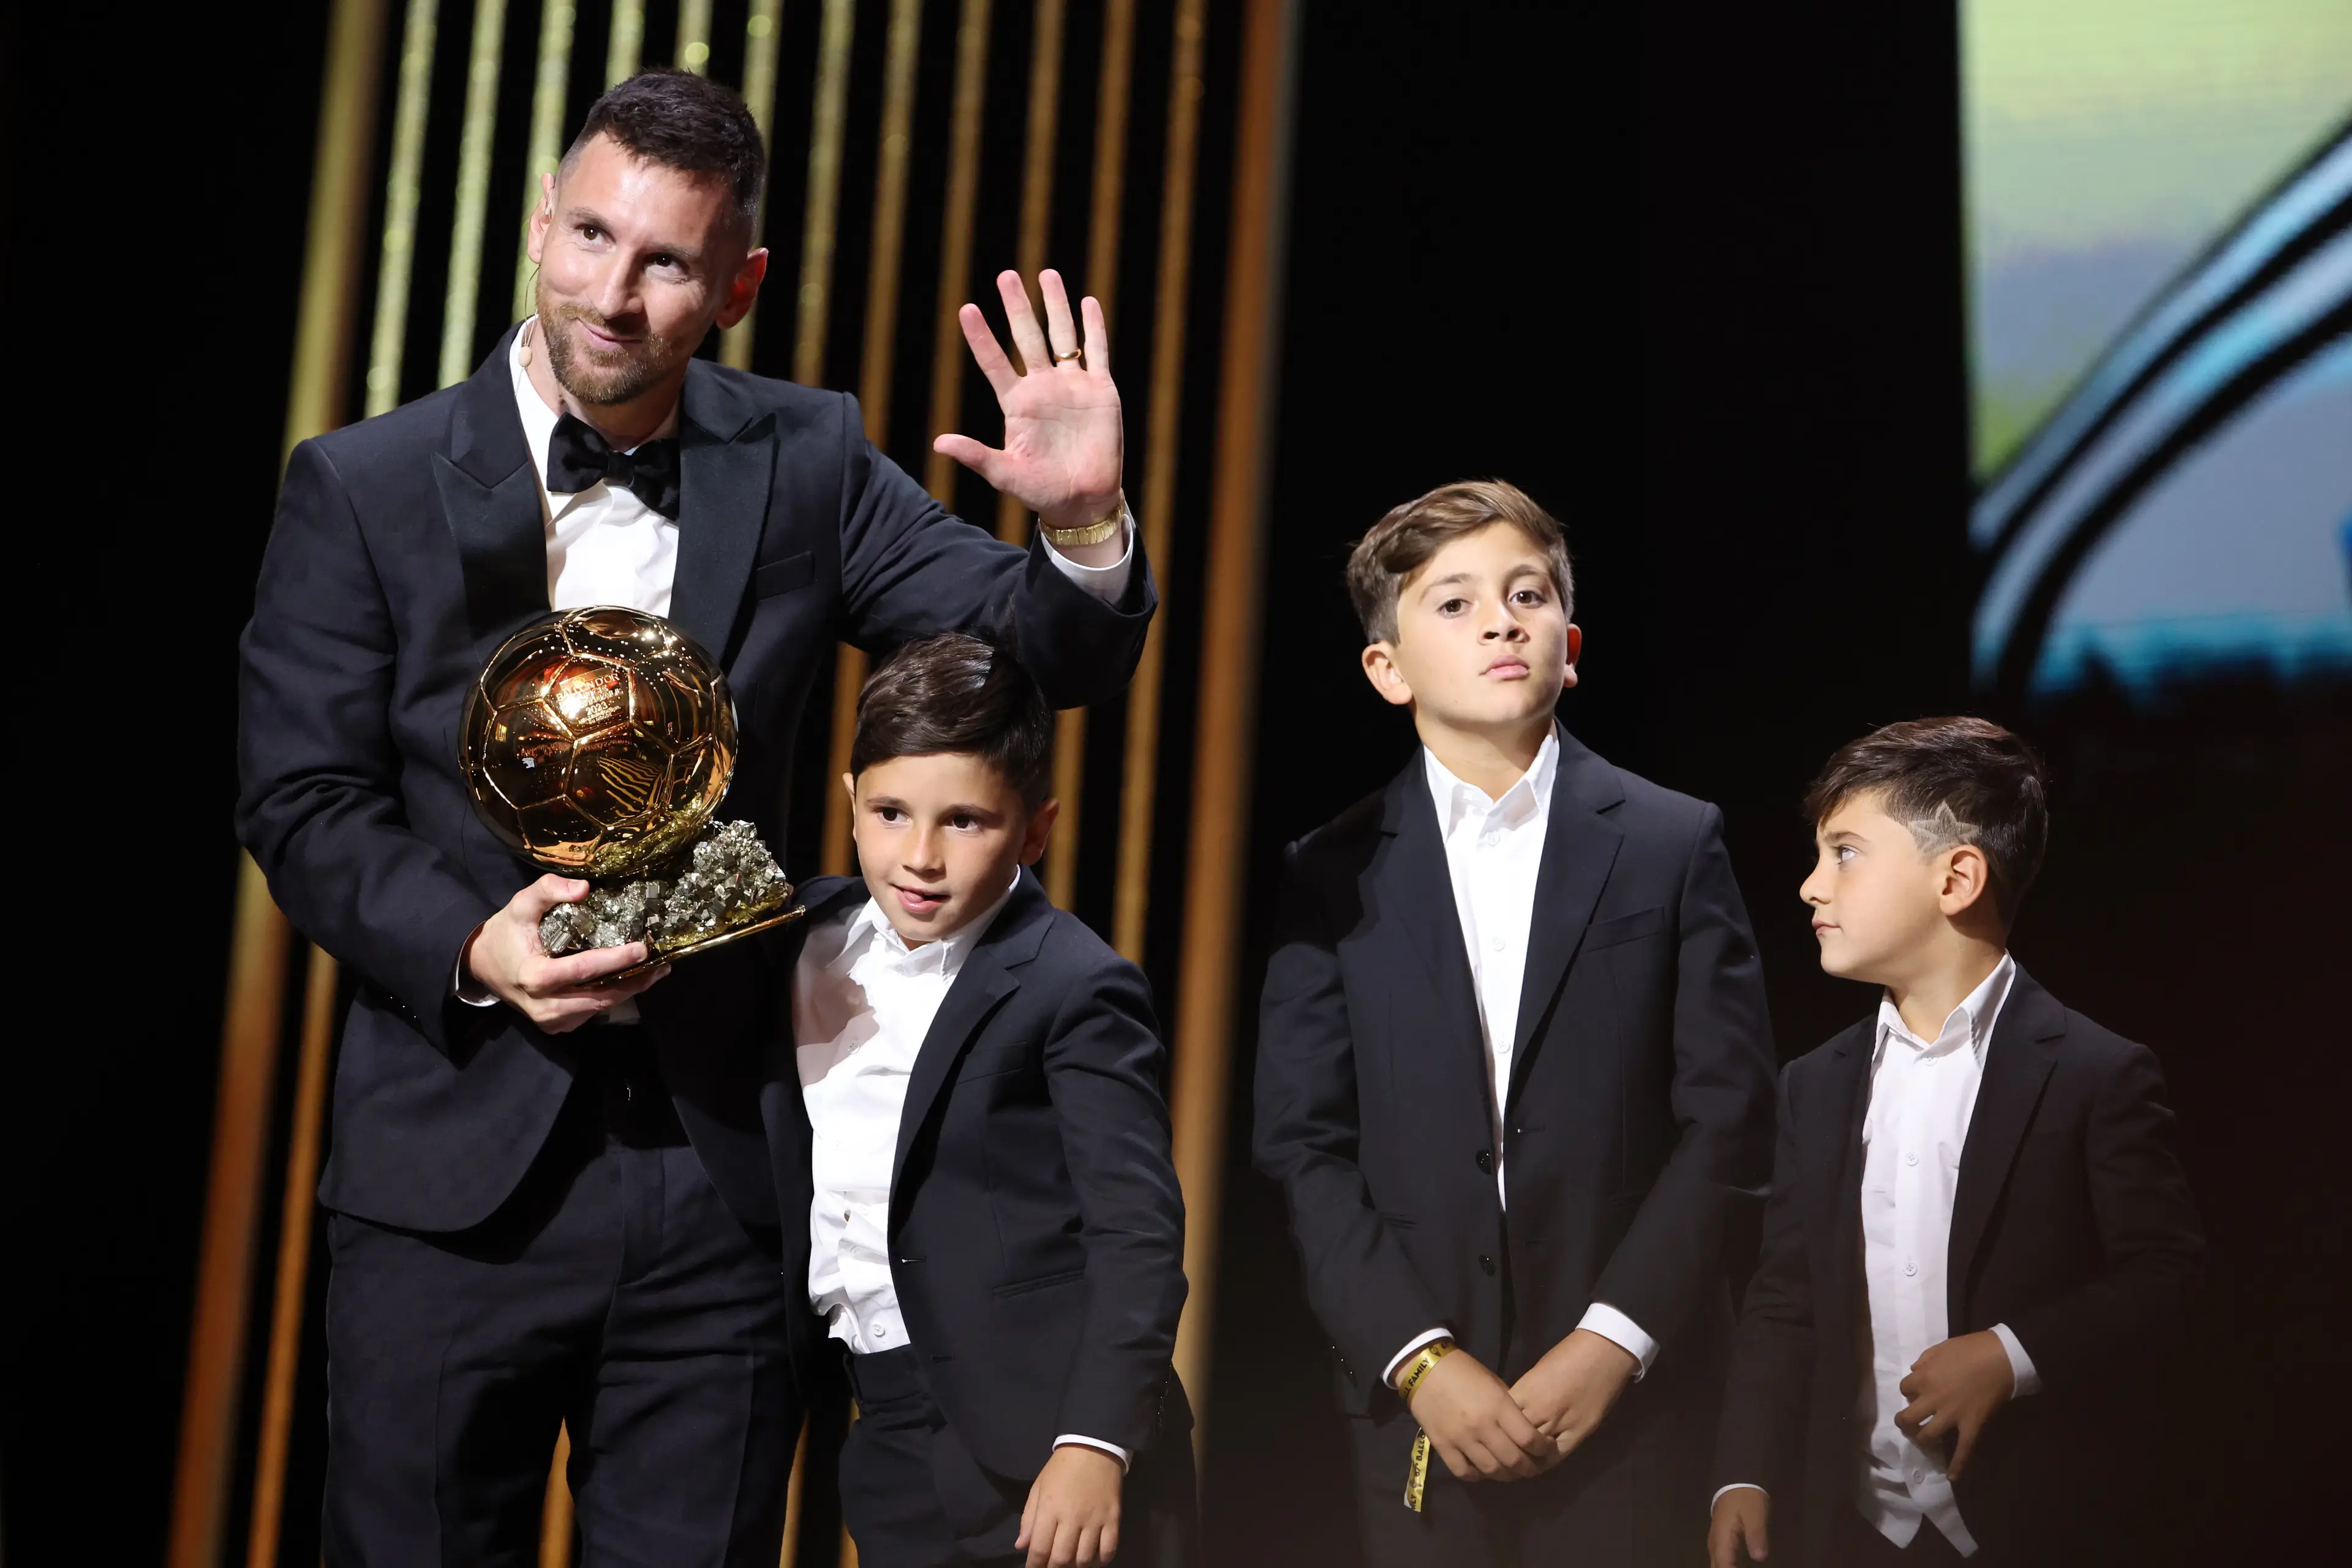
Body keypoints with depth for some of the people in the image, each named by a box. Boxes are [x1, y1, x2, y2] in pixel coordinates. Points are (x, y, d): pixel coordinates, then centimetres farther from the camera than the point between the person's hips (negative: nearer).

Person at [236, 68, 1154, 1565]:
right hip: (461, 1166, -1)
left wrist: (1083, 523, -22)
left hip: (720, 1163, 1)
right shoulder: (363, 486, -2)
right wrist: (474, 949, -19)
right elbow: (301, 805, -2)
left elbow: (1048, 655, 0)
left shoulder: (803, 463, 2)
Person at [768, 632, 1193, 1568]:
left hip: (1042, 1436, -6)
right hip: (888, 1438, 6)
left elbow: (1137, 1234, -15)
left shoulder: (1074, 989, -13)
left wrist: (1097, 1443, -21)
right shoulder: (812, 937, 6)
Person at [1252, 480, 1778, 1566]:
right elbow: (1306, 1148, 1)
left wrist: (1614, 1341, -9)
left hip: (1629, 1394, -1)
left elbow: (1727, 1119, -1)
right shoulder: (1334, 876, 5)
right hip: (1416, 1395, 1)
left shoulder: (1674, 845, 3)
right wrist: (1419, 1358, -9)